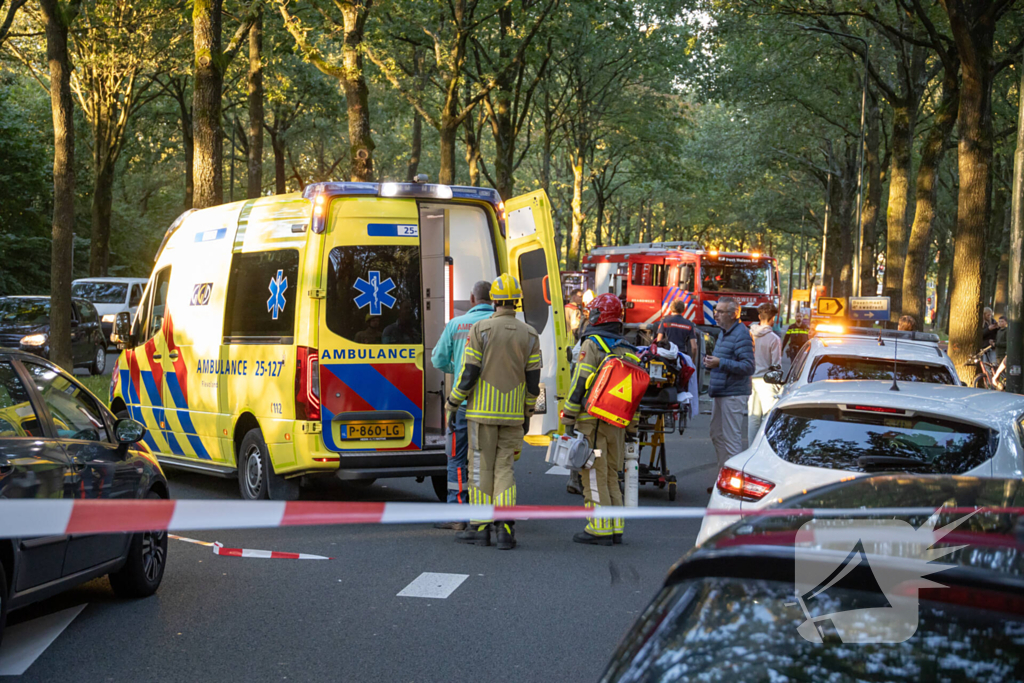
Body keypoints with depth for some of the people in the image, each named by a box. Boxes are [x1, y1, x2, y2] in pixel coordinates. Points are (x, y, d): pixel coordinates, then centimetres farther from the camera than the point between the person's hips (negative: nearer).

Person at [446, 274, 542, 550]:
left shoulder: (480, 329, -8)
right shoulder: (529, 335, 3)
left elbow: (469, 373, -10)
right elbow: (533, 380, 4)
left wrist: (453, 404, 1)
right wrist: (527, 414, 16)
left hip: (482, 411, -3)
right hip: (513, 413, 3)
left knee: (481, 468, 4)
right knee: (504, 469, 7)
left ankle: (480, 527, 7)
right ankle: (506, 529, -3)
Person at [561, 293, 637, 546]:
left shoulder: (592, 344, -9)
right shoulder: (627, 348, 13)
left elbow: (580, 383, -13)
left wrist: (569, 419, -10)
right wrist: (631, 424, 19)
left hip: (592, 420, -7)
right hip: (617, 422, 7)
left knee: (594, 476, -3)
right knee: (611, 475, 13)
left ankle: (600, 530, -3)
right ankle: (616, 529, 14)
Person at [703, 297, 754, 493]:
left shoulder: (741, 335, -14)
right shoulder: (723, 333, 17)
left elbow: (748, 366, -21)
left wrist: (720, 363, -25)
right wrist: (711, 363, 11)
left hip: (733, 394, -10)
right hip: (719, 393, 10)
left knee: (731, 439, -7)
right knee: (717, 436, 15)